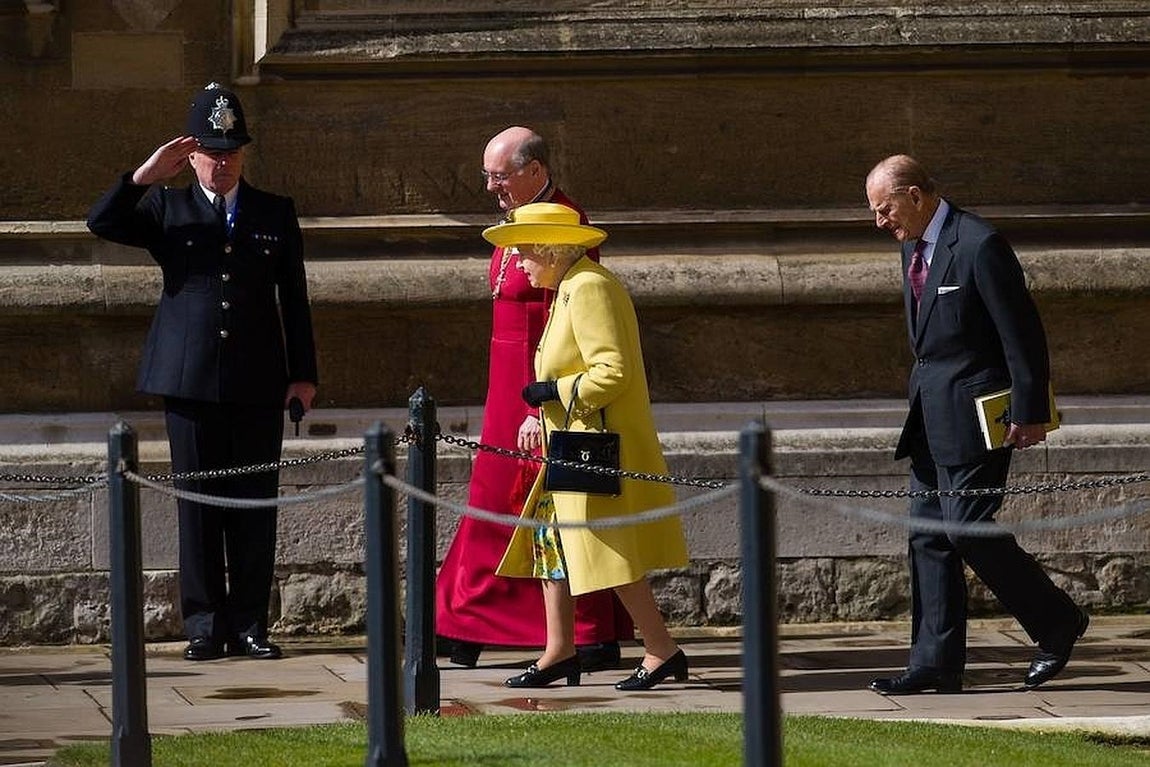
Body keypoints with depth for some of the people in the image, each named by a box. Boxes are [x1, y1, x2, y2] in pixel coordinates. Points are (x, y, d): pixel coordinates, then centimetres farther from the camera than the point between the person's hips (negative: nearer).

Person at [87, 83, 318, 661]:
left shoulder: (275, 215, 12)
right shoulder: (167, 211, 9)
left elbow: (294, 299, 12)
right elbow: (102, 223, -5)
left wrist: (303, 373, 6)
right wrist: (145, 177, -16)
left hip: (258, 382, 1)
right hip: (190, 381, -1)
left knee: (255, 505, 2)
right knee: (198, 505, 1)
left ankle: (250, 625, 7)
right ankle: (204, 627, 5)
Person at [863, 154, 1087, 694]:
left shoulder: (979, 246, -16)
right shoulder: (914, 247, 12)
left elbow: (1022, 332, -15)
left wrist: (1030, 413, -15)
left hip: (974, 412, -9)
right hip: (931, 416, 9)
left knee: (968, 529, -10)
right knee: (928, 536, 6)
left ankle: (1057, 624, 6)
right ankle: (935, 664, 8)